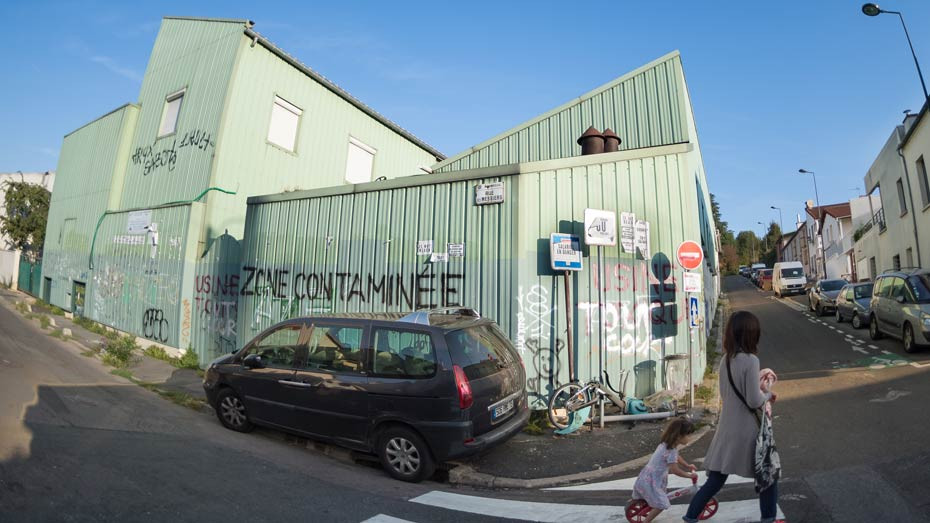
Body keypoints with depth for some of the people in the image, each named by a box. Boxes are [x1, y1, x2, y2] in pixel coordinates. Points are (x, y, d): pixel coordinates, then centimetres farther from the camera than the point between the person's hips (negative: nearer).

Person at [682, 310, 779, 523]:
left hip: (727, 428, 6)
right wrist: (768, 394, 3)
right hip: (747, 429, -6)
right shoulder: (750, 360, -17)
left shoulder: (725, 359, 4)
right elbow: (754, 401, -17)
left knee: (715, 480, 13)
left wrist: (761, 391, 13)